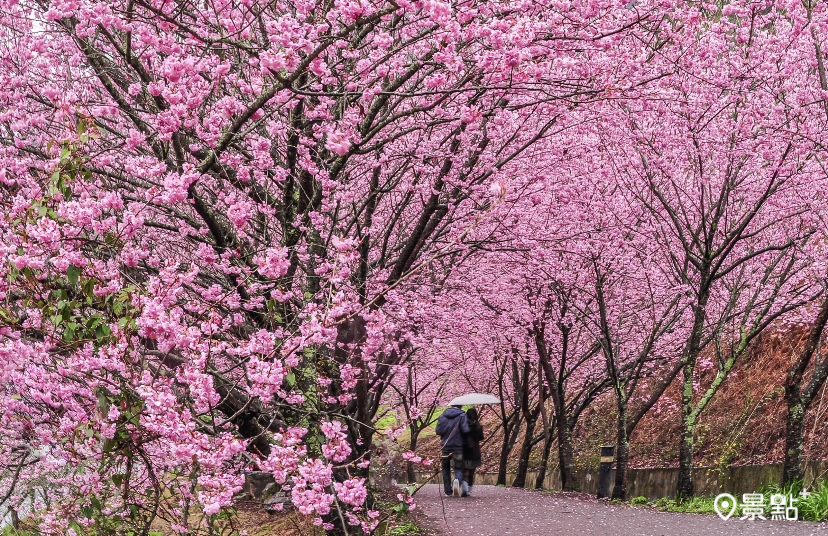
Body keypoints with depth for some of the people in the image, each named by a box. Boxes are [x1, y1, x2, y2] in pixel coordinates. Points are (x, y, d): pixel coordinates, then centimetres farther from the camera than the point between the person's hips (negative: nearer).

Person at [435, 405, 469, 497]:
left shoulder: (442, 416, 3)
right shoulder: (462, 415, -6)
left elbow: (438, 431, -2)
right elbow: (465, 430, -15)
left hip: (445, 447, 3)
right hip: (457, 447, -3)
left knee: (446, 469, 14)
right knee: (458, 468, 3)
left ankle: (448, 491, 11)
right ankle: (457, 480, -29)